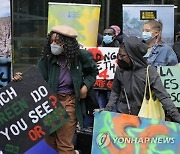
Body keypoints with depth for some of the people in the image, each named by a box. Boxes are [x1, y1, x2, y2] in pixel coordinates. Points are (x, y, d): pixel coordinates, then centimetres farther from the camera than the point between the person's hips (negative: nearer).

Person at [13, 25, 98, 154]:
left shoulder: (80, 56, -4)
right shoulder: (47, 58, -3)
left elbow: (93, 72, 13)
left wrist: (86, 85, -2)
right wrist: (23, 79, -24)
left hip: (69, 101, -3)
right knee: (50, 141, 12)